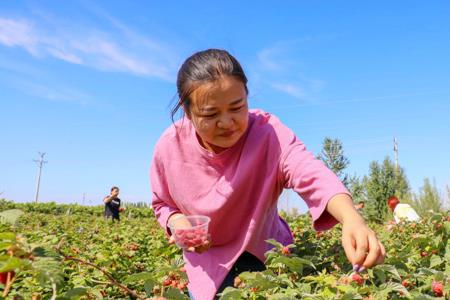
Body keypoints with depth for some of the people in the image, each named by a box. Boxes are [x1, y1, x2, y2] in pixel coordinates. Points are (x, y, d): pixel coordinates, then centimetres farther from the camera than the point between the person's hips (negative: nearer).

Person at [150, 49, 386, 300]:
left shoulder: (268, 132, -27)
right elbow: (162, 204, 0)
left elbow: (312, 174, -43)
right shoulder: (169, 147, -18)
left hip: (264, 255, -1)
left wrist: (352, 218, -62)